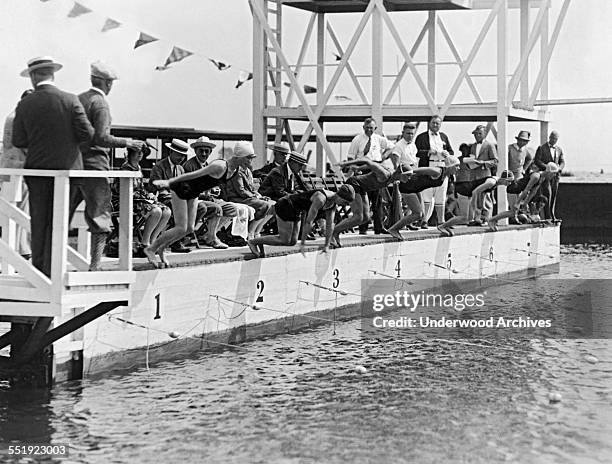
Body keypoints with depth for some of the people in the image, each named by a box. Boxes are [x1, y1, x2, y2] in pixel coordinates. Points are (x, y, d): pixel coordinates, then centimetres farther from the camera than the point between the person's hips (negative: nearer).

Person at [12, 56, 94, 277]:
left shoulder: (25, 105, -4)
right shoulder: (70, 100, -7)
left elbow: (18, 141, -3)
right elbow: (86, 134, -10)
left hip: (37, 168, 1)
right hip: (66, 167, -1)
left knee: (39, 221, 10)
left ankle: (38, 266, 14)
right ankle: (52, 269, 4)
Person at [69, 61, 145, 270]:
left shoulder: (76, 100, 11)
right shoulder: (100, 104, -10)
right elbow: (102, 138, -19)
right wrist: (127, 143, -9)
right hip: (94, 164, -7)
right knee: (100, 217, -1)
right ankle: (94, 266, -5)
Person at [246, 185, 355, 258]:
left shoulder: (333, 203, -3)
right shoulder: (320, 199, -30)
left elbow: (330, 225, 5)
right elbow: (308, 222, -28)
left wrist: (327, 245, 4)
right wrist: (302, 244, -23)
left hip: (295, 211, 9)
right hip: (285, 206, -9)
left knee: (292, 241, 6)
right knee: (284, 241, -8)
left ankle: (260, 242, 15)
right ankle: (253, 242, 3)